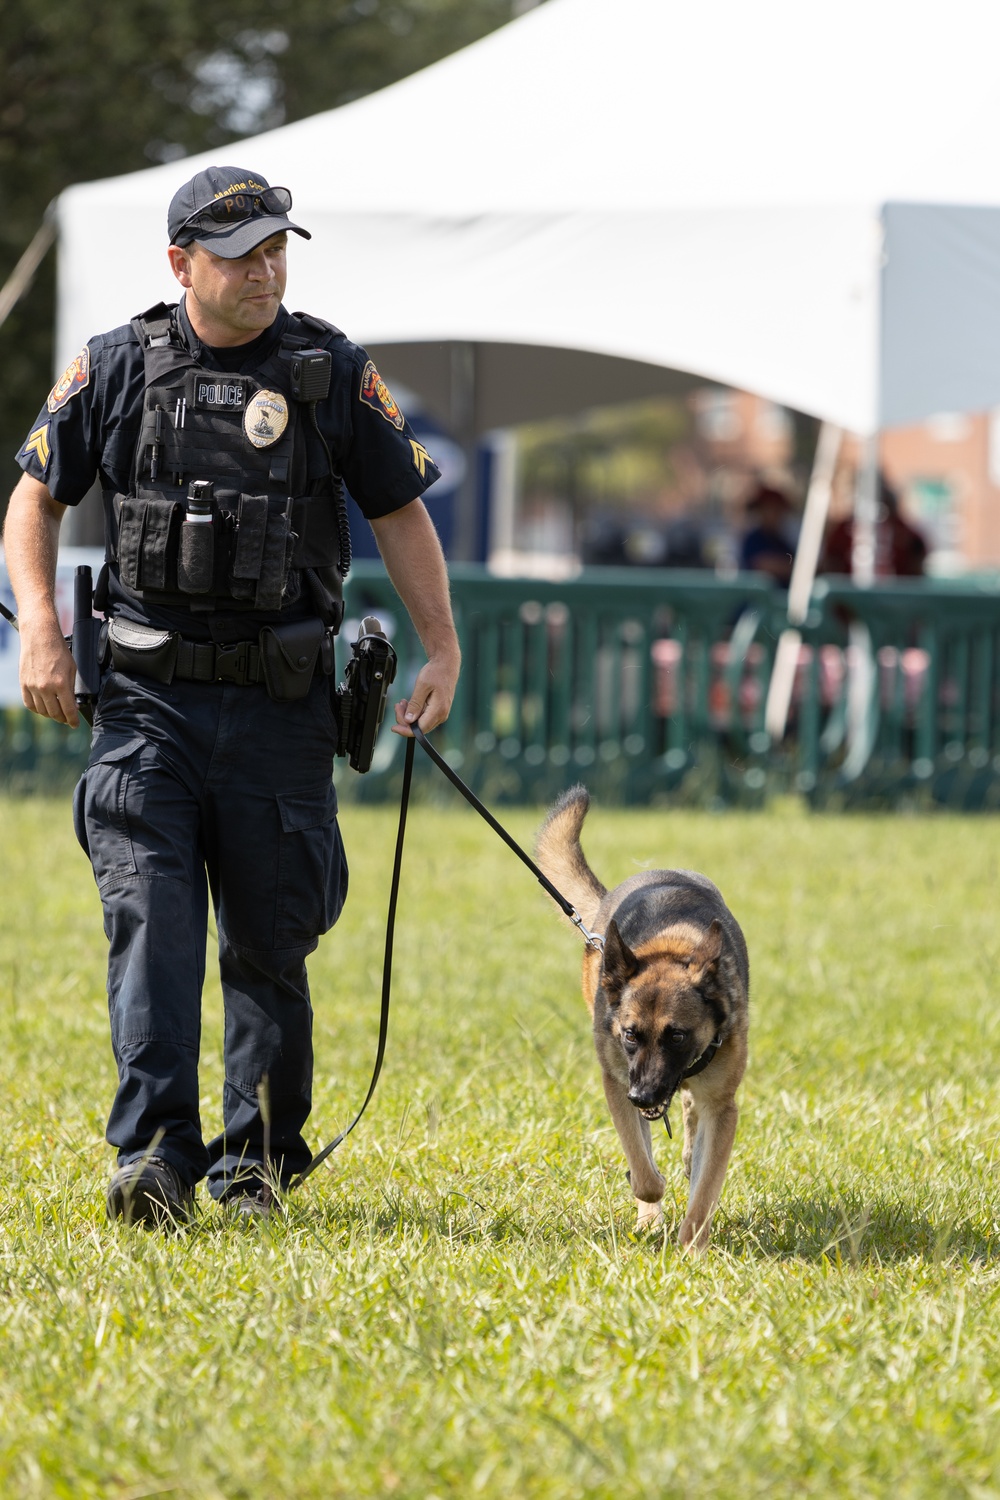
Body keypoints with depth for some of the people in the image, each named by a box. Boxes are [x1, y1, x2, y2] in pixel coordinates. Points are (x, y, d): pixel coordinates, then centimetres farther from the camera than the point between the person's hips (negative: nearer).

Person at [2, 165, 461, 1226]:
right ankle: (154, 1151, -18)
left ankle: (256, 1158, 18)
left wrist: (442, 650, 1)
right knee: (149, 919, -13)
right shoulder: (117, 370, 4)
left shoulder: (333, 373, 4)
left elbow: (400, 512, 9)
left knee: (268, 939, 6)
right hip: (147, 700, 0)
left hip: (278, 703, 1)